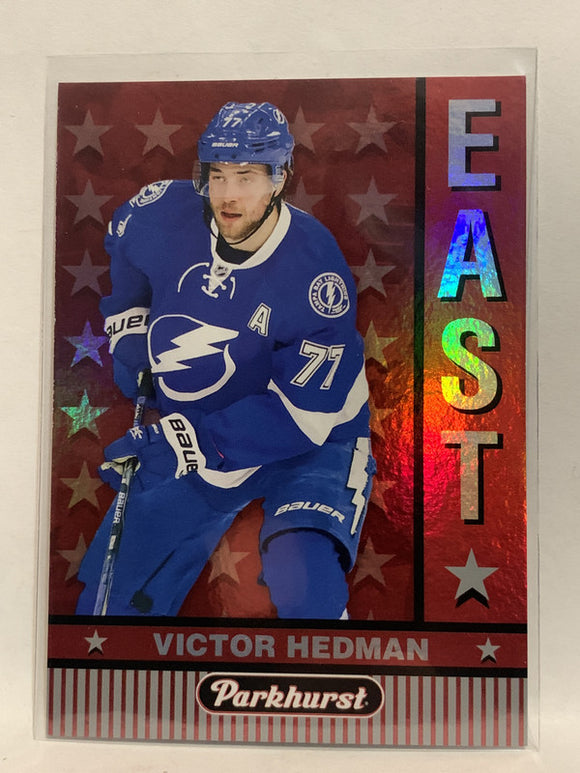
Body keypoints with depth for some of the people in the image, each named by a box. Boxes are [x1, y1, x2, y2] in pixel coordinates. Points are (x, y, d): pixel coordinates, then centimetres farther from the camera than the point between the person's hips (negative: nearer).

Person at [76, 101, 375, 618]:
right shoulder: (163, 214, -11)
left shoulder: (316, 272, -25)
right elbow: (124, 246, 15)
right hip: (183, 438, 4)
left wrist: (188, 441, -27)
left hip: (309, 443, -3)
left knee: (302, 585, -29)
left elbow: (304, 415, -25)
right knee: (109, 598, 8)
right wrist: (129, 341, 12)